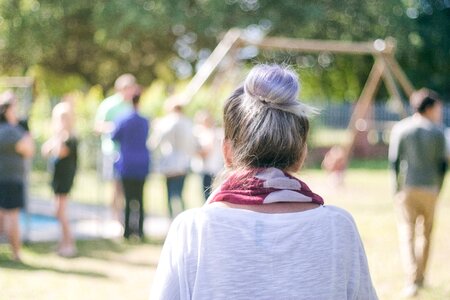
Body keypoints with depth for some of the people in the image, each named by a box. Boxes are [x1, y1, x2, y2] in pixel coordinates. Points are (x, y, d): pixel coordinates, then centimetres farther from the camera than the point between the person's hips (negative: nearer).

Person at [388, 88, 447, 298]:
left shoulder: (400, 129, -1)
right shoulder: (437, 132, -1)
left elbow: (394, 160, -2)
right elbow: (442, 163, 0)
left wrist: (398, 187, 8)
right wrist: (437, 188, 13)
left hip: (407, 188, -1)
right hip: (430, 188, 1)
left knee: (407, 233, -1)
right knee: (425, 233, 17)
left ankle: (412, 281, -14)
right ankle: (420, 276, 26)